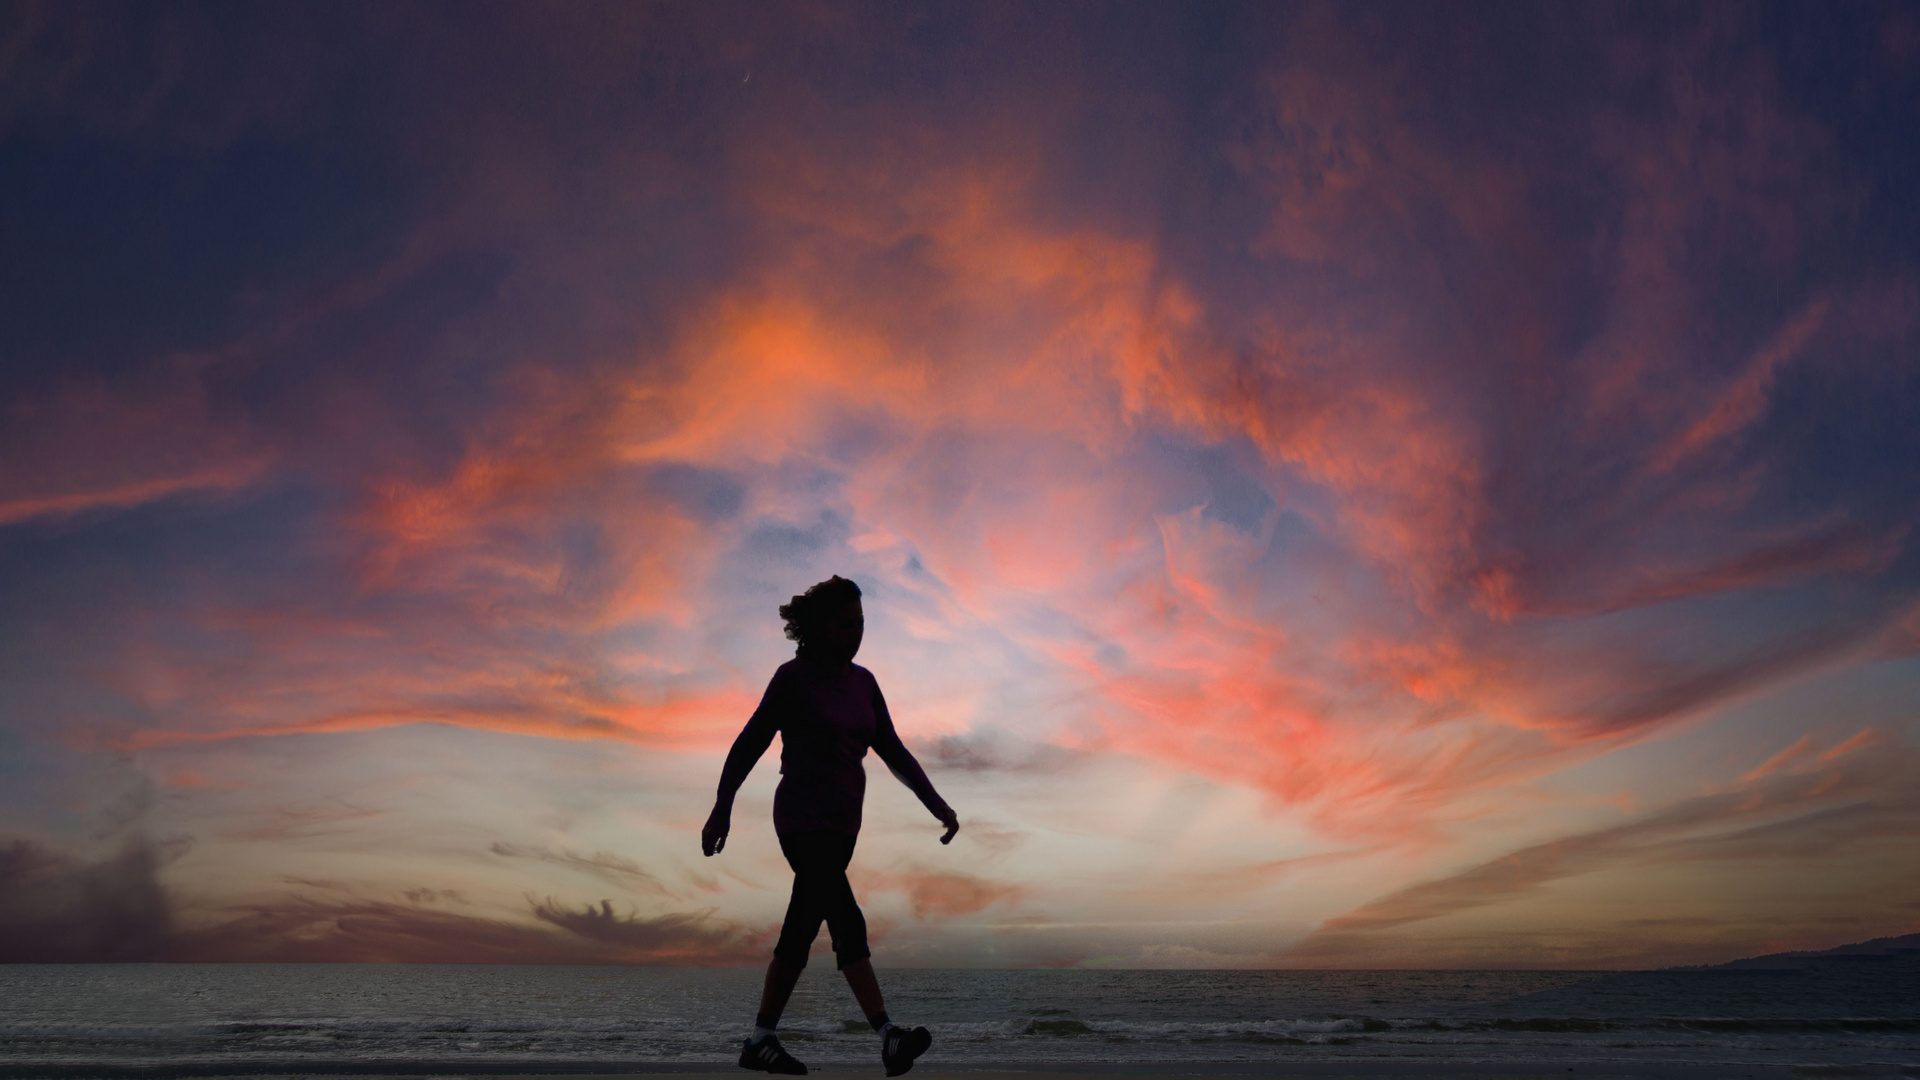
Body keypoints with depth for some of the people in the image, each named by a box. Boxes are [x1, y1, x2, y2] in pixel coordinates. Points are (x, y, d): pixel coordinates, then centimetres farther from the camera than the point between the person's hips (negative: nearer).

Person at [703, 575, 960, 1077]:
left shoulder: (862, 682, 9)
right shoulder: (793, 676, -8)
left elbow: (892, 750, 9)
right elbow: (750, 743, -5)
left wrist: (937, 803, 1)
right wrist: (721, 809, -5)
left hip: (843, 823, 7)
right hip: (803, 821, -7)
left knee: (800, 933, 10)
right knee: (848, 924, -17)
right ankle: (889, 1038, -20)